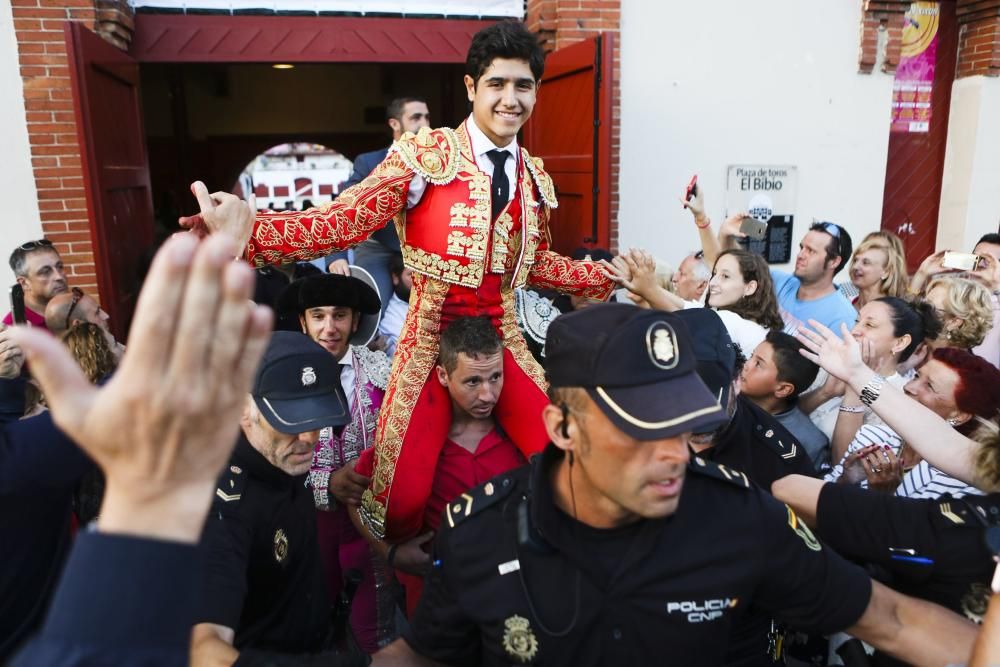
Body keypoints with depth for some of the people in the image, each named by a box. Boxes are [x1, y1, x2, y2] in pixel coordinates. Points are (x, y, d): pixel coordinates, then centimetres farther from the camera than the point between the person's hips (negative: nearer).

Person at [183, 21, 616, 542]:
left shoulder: (536, 178, 9)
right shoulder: (424, 154, -8)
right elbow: (347, 222, -18)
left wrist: (610, 278, 18)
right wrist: (249, 231, -33)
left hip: (503, 338, 5)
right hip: (431, 337, -4)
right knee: (402, 497, -6)